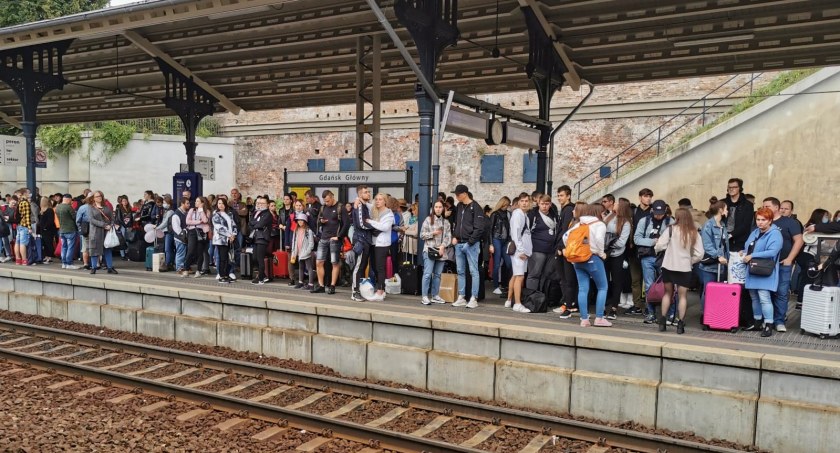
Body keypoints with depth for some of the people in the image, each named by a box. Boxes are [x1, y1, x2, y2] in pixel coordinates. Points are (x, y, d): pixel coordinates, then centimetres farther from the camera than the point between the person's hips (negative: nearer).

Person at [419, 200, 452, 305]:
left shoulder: (446, 222, 13)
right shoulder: (428, 219, 4)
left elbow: (448, 236, 6)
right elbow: (422, 235, 2)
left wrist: (443, 246, -9)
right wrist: (433, 233, -10)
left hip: (441, 251, 4)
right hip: (429, 250, -3)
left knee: (437, 274, 8)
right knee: (428, 273, -9)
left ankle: (435, 295, 16)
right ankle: (424, 296, -5)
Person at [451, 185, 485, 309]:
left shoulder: (475, 207, -8)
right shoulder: (459, 206, 13)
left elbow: (479, 228, -13)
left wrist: (470, 242, -16)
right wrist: (454, 237, 7)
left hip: (471, 244, -7)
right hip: (459, 244, 7)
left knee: (473, 271, -3)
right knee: (460, 272, 10)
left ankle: (473, 299, -1)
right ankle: (461, 298, 16)